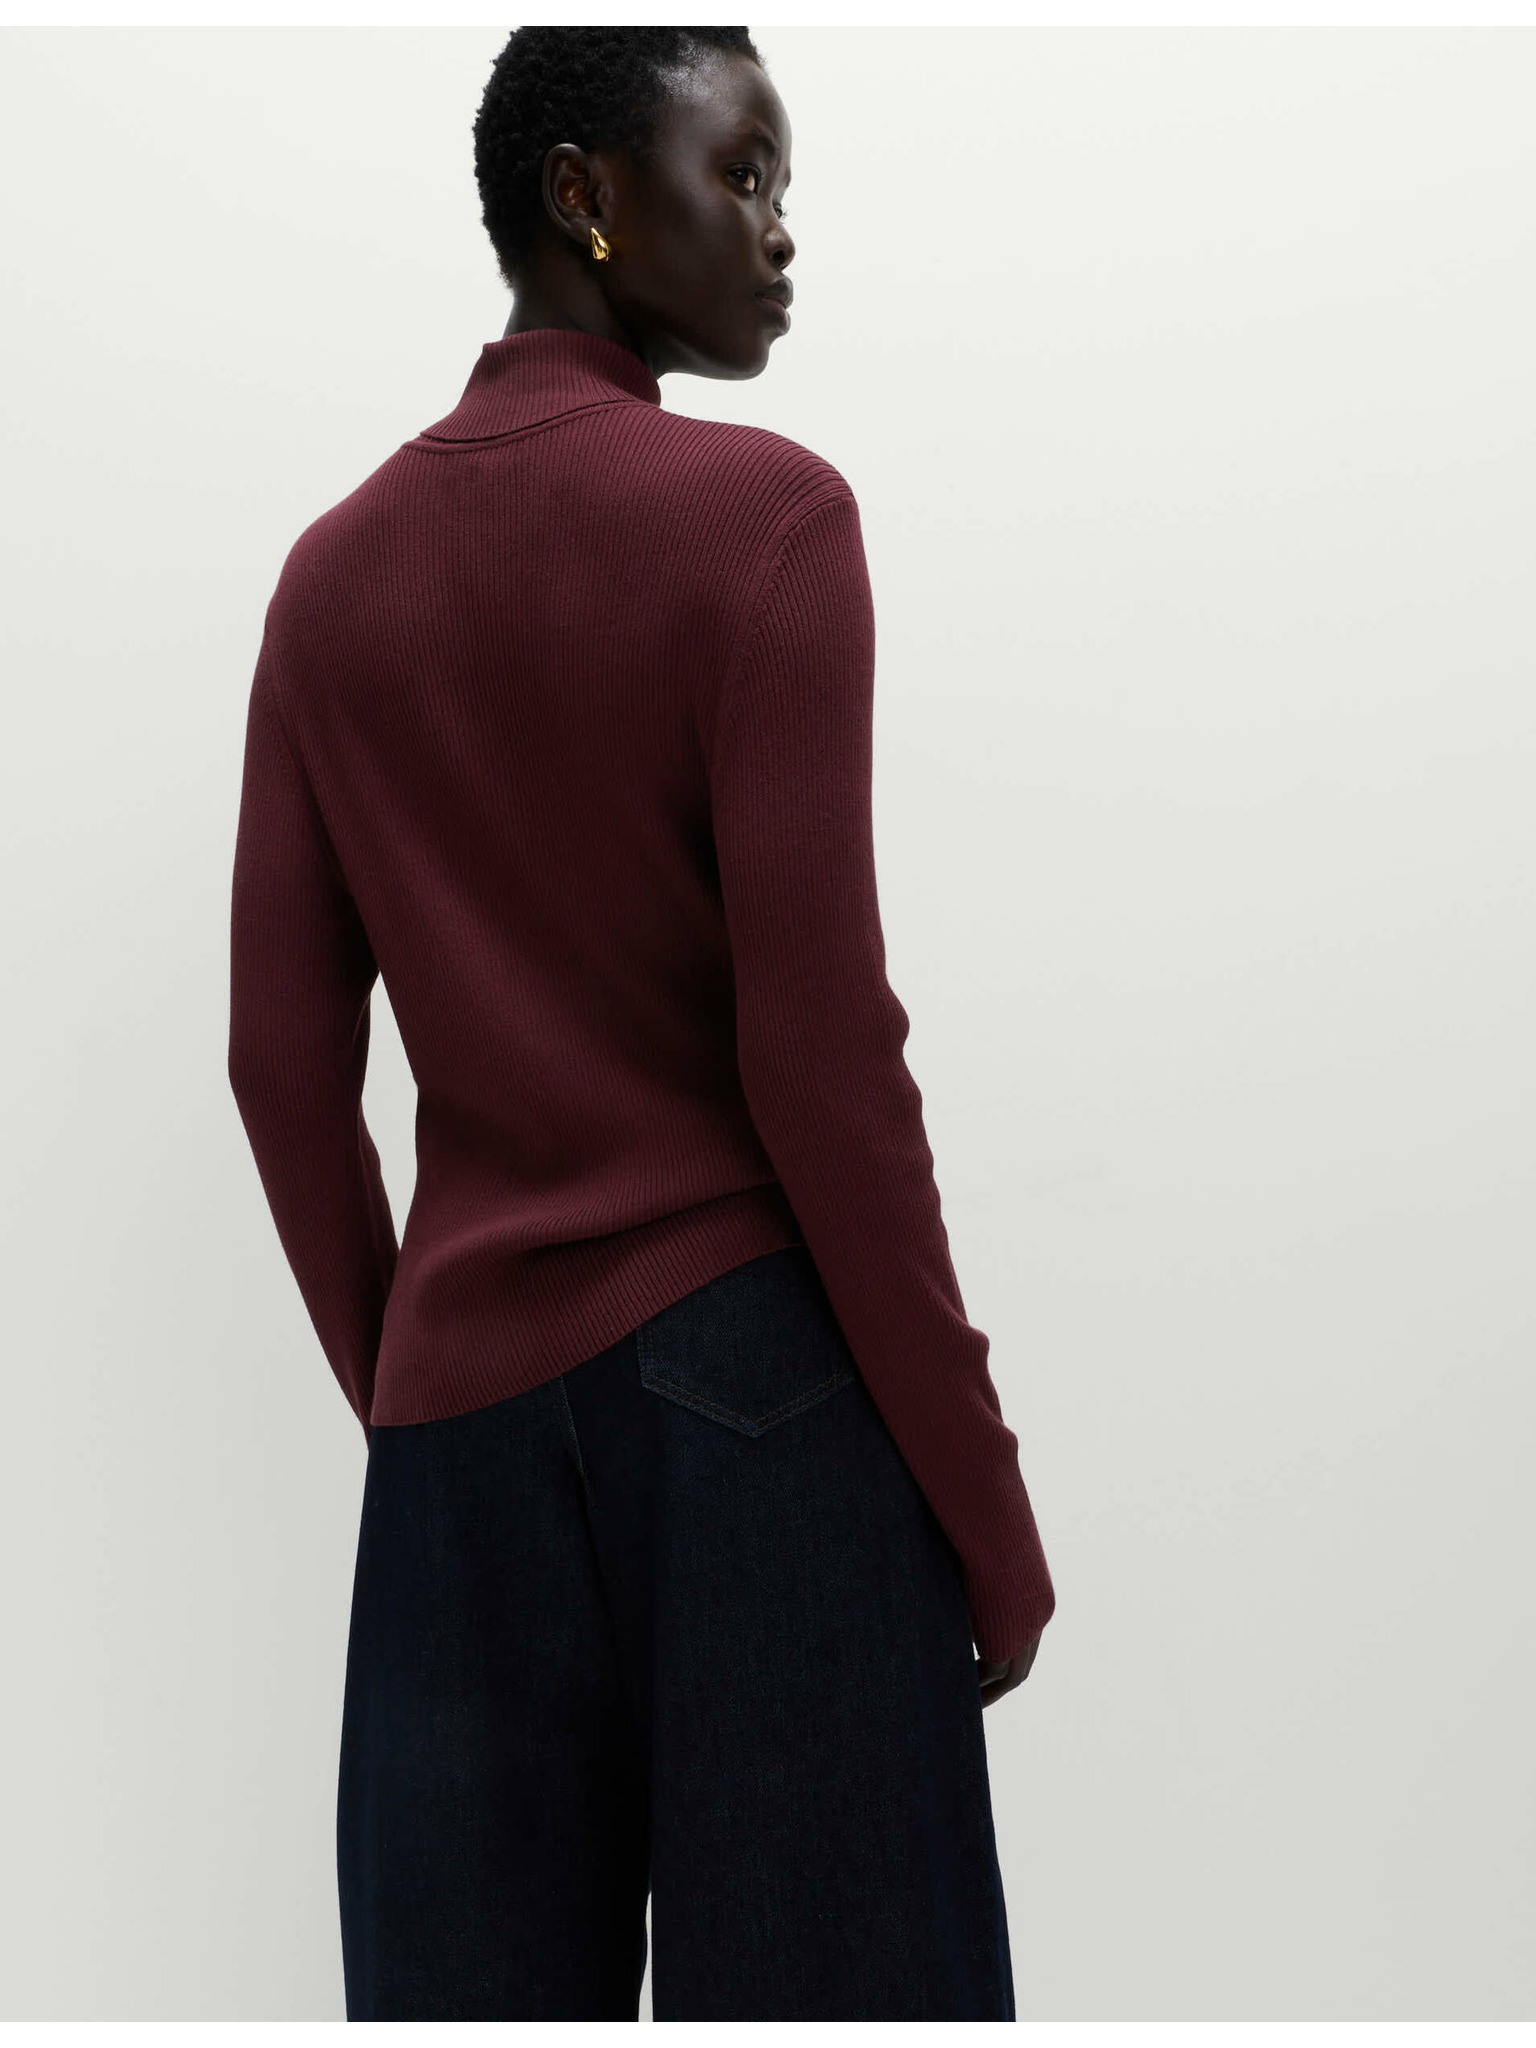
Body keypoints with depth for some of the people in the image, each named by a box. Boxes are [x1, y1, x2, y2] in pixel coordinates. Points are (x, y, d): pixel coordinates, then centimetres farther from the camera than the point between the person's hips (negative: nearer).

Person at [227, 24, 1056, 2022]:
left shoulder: (332, 571, 10)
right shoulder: (763, 509, -8)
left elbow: (285, 1065, 8)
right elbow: (821, 1049, -13)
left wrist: (396, 1386, 18)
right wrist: (986, 1502, -7)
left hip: (464, 1396, 6)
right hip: (752, 1366, -5)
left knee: (475, 1982, 11)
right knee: (821, 1967, 3)